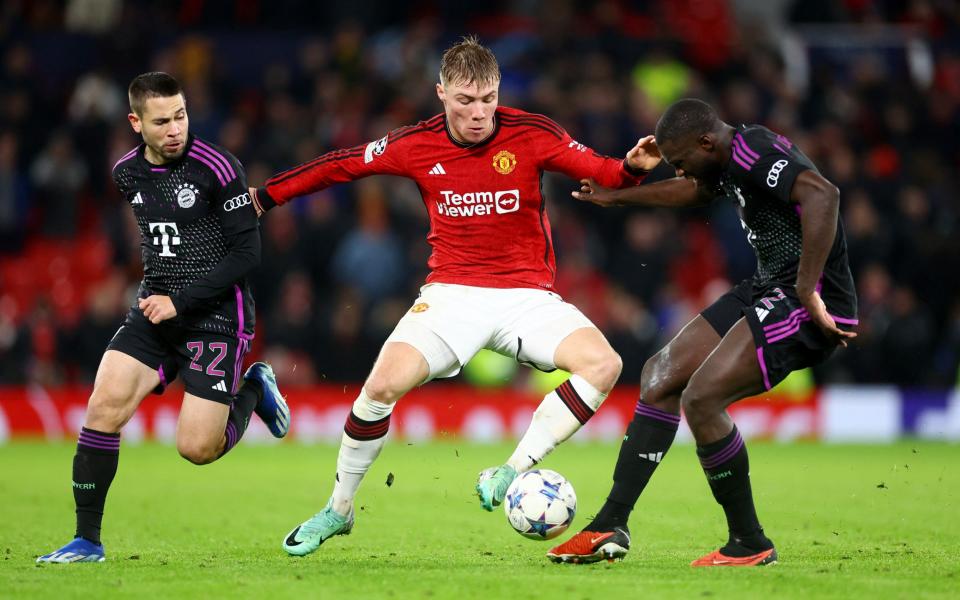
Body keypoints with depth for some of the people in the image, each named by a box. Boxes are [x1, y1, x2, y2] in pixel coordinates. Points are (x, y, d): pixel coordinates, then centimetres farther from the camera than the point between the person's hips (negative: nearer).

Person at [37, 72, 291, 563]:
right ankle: (87, 541, -6)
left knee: (198, 449, -9)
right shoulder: (126, 173, 5)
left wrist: (181, 301, -16)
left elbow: (247, 252, -13)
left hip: (215, 315, -5)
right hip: (154, 311, 5)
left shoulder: (216, 167, -13)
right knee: (105, 406, -15)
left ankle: (253, 391, 23)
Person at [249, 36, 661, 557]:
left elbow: (603, 173, -7)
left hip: (526, 294, 0)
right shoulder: (415, 145, -2)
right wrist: (266, 195, 17)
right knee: (384, 382, -22)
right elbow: (341, 165, 12)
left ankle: (509, 475, -19)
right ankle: (338, 510, 0)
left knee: (603, 364, -26)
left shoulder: (531, 134, -6)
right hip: (451, 293, 0)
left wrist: (632, 168, -30)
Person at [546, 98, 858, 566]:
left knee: (701, 397, -18)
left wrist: (808, 293, -37)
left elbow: (822, 194, -38)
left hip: (807, 302, -11)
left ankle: (750, 544, -4)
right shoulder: (727, 163, 12)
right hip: (768, 290, 11)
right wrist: (617, 198, 47)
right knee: (661, 374, 11)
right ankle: (610, 526, 14)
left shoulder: (755, 154, -20)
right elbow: (695, 190, 37)